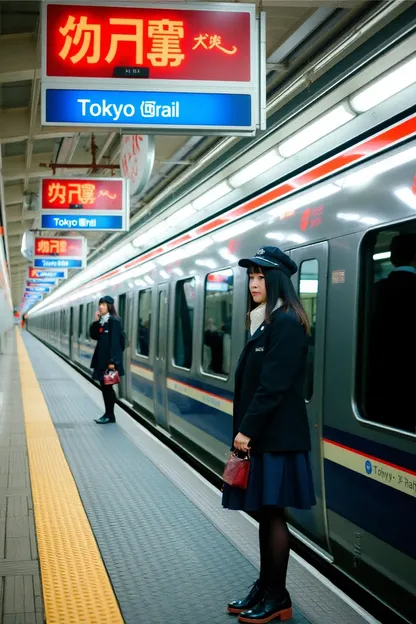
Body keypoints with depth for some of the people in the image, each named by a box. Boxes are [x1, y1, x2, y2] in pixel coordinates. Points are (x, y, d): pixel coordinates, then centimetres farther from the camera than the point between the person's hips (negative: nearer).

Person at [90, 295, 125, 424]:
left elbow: (115, 341, -17)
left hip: (109, 359, -8)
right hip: (101, 358, 8)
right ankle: (108, 414, 17)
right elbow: (94, 336, 11)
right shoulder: (101, 321, 12)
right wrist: (95, 321, -1)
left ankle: (110, 415, 5)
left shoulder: (114, 320, -13)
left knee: (107, 386, -3)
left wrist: (112, 361, -21)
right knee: (104, 386, 11)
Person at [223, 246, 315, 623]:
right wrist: (244, 430, 10)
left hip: (276, 436, -9)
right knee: (264, 511, 13)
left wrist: (247, 430, -17)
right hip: (259, 433, 9)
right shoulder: (265, 321, 15)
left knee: (272, 512, -1)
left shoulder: (286, 323, -14)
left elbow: (273, 385, -20)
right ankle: (265, 588, 23)